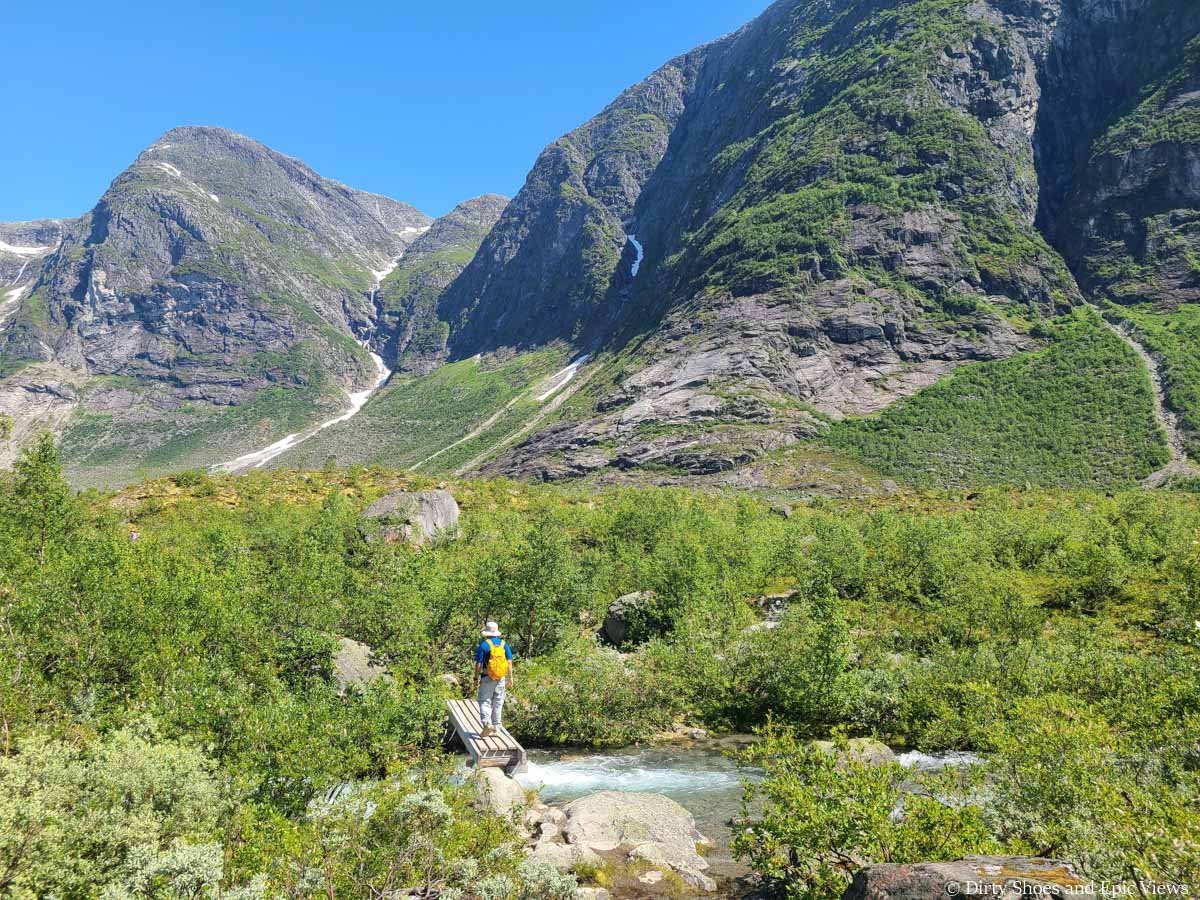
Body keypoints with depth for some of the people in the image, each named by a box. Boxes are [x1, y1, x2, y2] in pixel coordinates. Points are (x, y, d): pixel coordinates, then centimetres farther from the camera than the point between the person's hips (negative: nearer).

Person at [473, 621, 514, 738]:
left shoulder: (483, 645, -7)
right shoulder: (504, 644, 5)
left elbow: (478, 664, -8)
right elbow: (509, 662, 4)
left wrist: (476, 678, 0)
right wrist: (510, 679, 8)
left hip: (487, 677, -4)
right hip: (501, 678, 4)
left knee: (484, 701, -1)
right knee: (498, 703, 11)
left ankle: (487, 723, -21)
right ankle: (496, 728, 16)